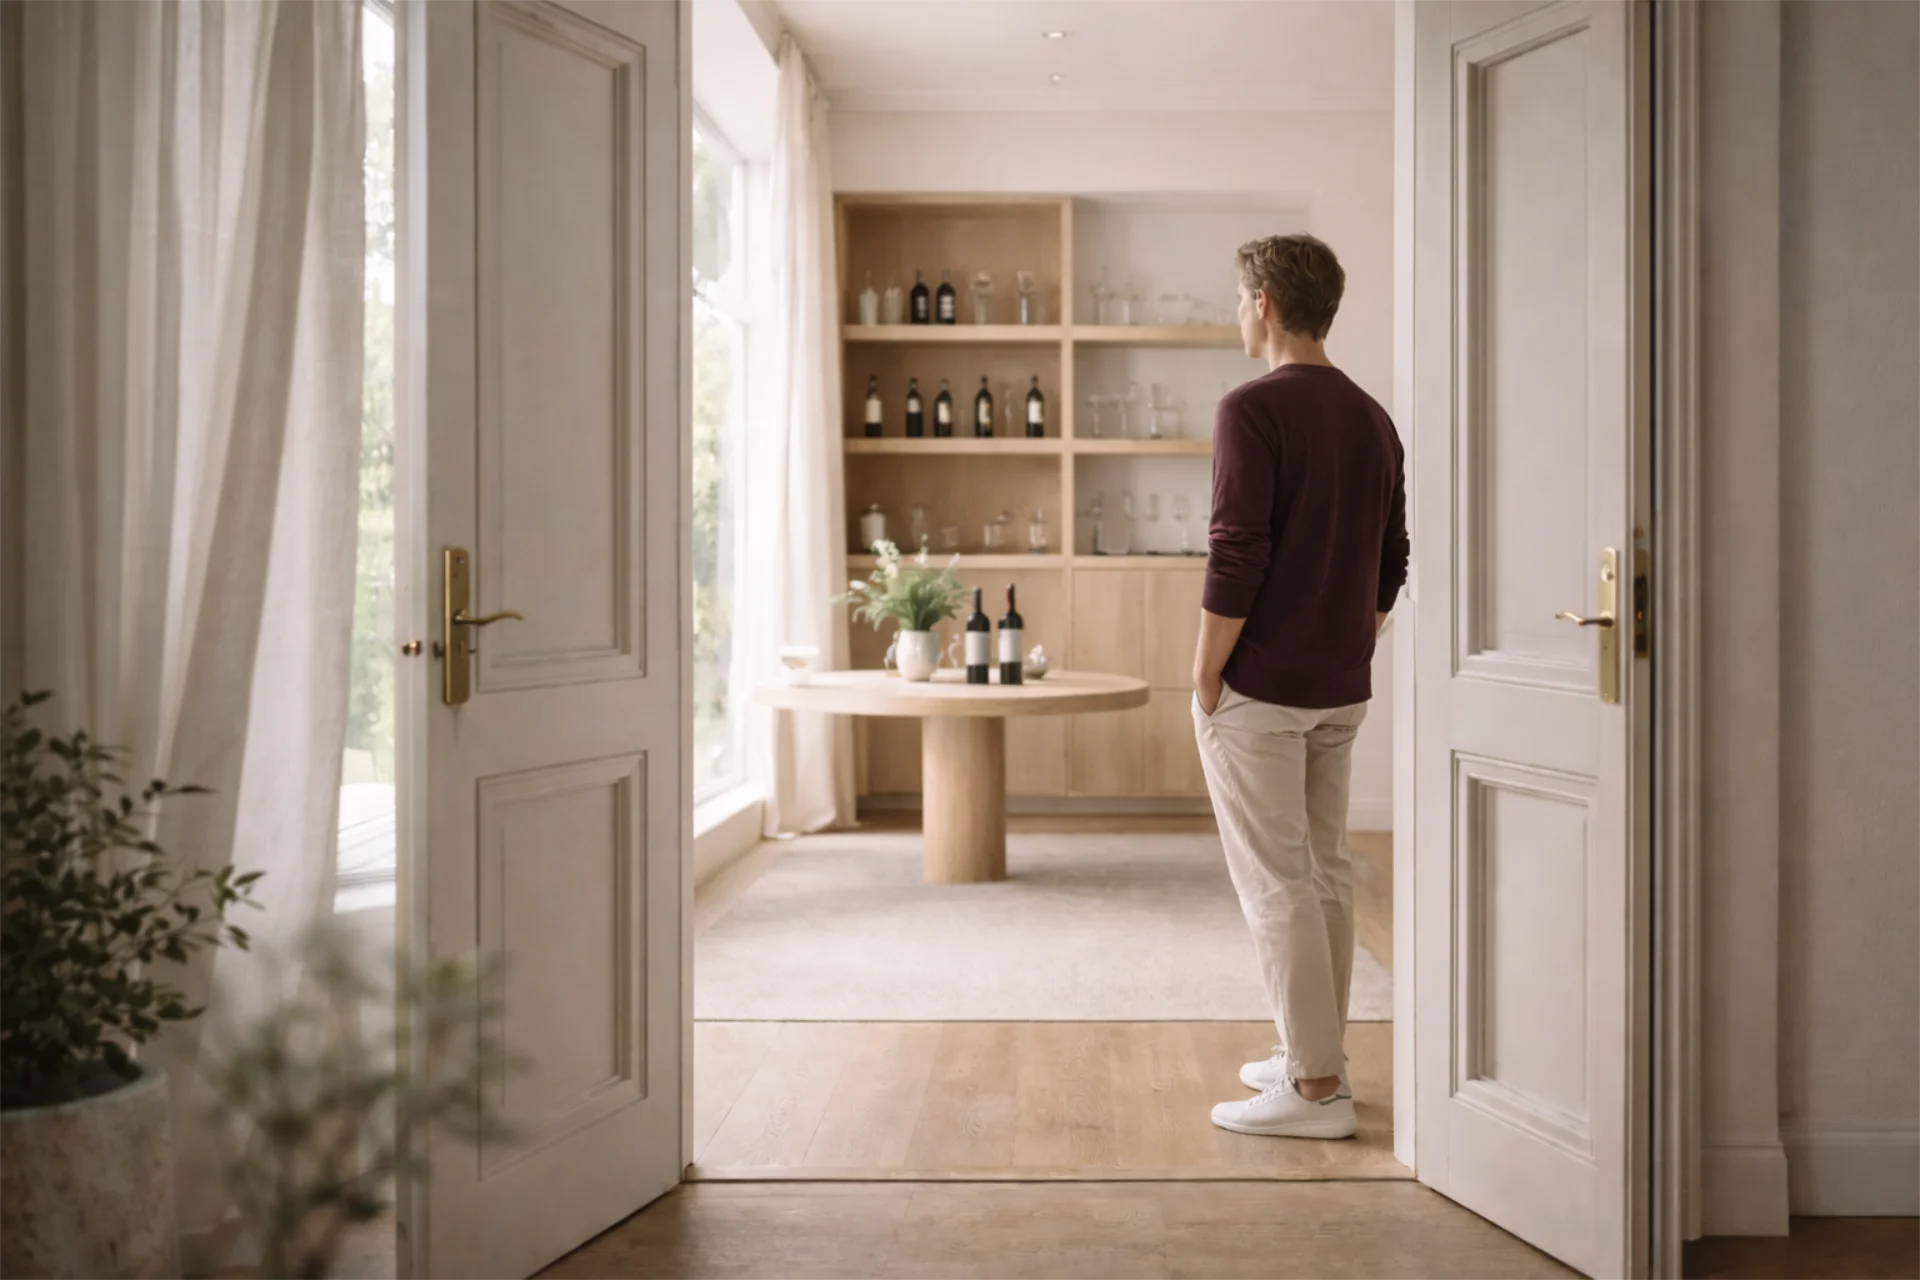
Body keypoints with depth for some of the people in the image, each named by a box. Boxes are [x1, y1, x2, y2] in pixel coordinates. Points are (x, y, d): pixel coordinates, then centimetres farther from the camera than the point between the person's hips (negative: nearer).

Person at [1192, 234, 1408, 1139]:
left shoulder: (1254, 410, -15)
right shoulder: (1373, 419, 10)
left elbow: (1236, 558, -20)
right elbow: (1390, 565, 14)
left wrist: (1203, 681, -12)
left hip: (1260, 688, -8)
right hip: (1342, 690, 8)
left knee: (1276, 884, -3)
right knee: (1325, 871, 15)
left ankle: (1313, 1089, 1)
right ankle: (1315, 1057, 24)